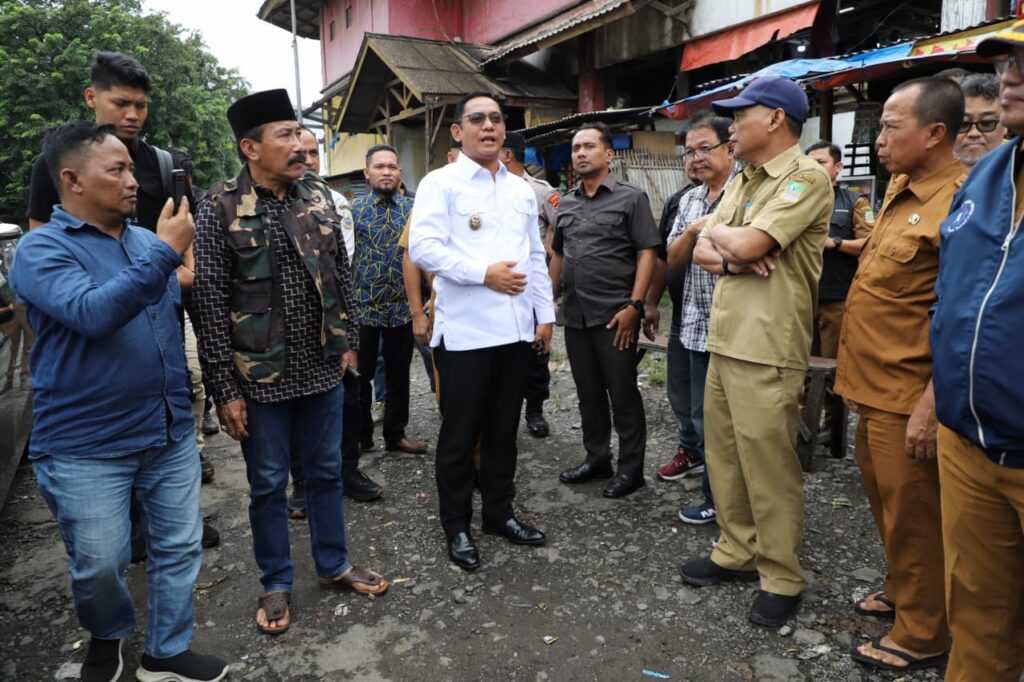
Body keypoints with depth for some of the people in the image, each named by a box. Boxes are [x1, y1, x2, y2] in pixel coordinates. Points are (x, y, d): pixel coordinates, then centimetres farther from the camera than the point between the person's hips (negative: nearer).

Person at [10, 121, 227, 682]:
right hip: (85, 446, -5)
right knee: (99, 564, 10)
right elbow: (92, 313, -28)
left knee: (180, 547, 12)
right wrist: (166, 254, -29)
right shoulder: (41, 250, -9)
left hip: (170, 431, 5)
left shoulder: (146, 240, 7)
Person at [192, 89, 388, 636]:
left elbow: (341, 274, 11)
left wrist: (348, 341, 10)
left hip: (323, 367, 4)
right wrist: (226, 389, -11)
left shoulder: (318, 196, 3)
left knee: (326, 471, 17)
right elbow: (210, 302, -10)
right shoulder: (220, 208, -10)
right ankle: (276, 583, 32)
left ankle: (333, 564, 36)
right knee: (268, 484, 12)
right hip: (259, 376, -4)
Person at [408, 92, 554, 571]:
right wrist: (484, 273, -17)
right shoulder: (439, 183, -2)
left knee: (503, 428, 15)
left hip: (516, 329, 5)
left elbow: (536, 256, 17)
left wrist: (545, 313, 12)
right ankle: (456, 526, 21)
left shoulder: (522, 189, 16)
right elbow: (423, 247, -14)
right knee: (460, 435, 5)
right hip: (464, 330, -5)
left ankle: (499, 512, 31)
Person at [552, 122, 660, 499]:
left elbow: (647, 252, -9)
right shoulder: (566, 204, 14)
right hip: (575, 315, 6)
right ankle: (597, 459, 29)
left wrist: (634, 306, -16)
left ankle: (631, 469, 16)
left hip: (614, 315, -5)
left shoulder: (631, 197, -3)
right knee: (588, 392, 14)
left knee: (623, 394, 3)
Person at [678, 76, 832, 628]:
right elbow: (702, 252, 11)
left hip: (767, 350, -8)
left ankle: (781, 579, 18)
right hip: (724, 341, 8)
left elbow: (748, 244, -21)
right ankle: (736, 551, 31)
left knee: (768, 468, 1)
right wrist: (730, 256, -11)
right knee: (724, 456, 15)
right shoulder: (741, 182, 17)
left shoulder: (806, 177, -10)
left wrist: (719, 234, 0)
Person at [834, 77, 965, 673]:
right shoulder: (901, 189, 11)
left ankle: (922, 634, 24)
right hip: (875, 387, 9)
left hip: (905, 397, -9)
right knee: (886, 501, 22)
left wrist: (930, 406, -22)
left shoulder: (957, 202, -18)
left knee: (912, 515, 6)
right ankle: (902, 590, 42)